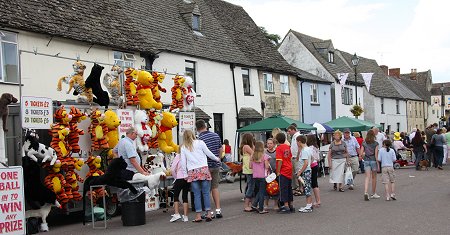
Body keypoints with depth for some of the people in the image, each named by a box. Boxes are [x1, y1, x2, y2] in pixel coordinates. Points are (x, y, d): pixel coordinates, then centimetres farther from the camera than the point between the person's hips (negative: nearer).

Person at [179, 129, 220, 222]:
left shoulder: (183, 147, 10)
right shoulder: (200, 143, 6)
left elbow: (183, 162, 8)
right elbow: (209, 154, 8)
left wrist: (185, 174, 14)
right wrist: (217, 159, 23)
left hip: (192, 172, 1)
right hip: (203, 169, -1)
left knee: (197, 194, 3)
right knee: (206, 192, 2)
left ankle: (198, 215, 2)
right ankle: (208, 213, 0)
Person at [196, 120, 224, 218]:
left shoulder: (199, 139, -14)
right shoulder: (216, 135, 4)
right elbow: (221, 150, 12)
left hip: (206, 167, -5)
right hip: (216, 166, 5)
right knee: (215, 188, 12)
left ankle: (209, 212, 8)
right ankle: (218, 210, 10)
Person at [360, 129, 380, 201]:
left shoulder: (364, 143, 0)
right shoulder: (375, 143, -7)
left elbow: (361, 154, -2)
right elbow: (376, 155, -11)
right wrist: (378, 164, -7)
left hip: (366, 161, 2)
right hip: (373, 161, -2)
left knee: (367, 177, -1)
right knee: (374, 177, 12)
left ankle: (365, 192, -21)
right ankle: (373, 194, 23)